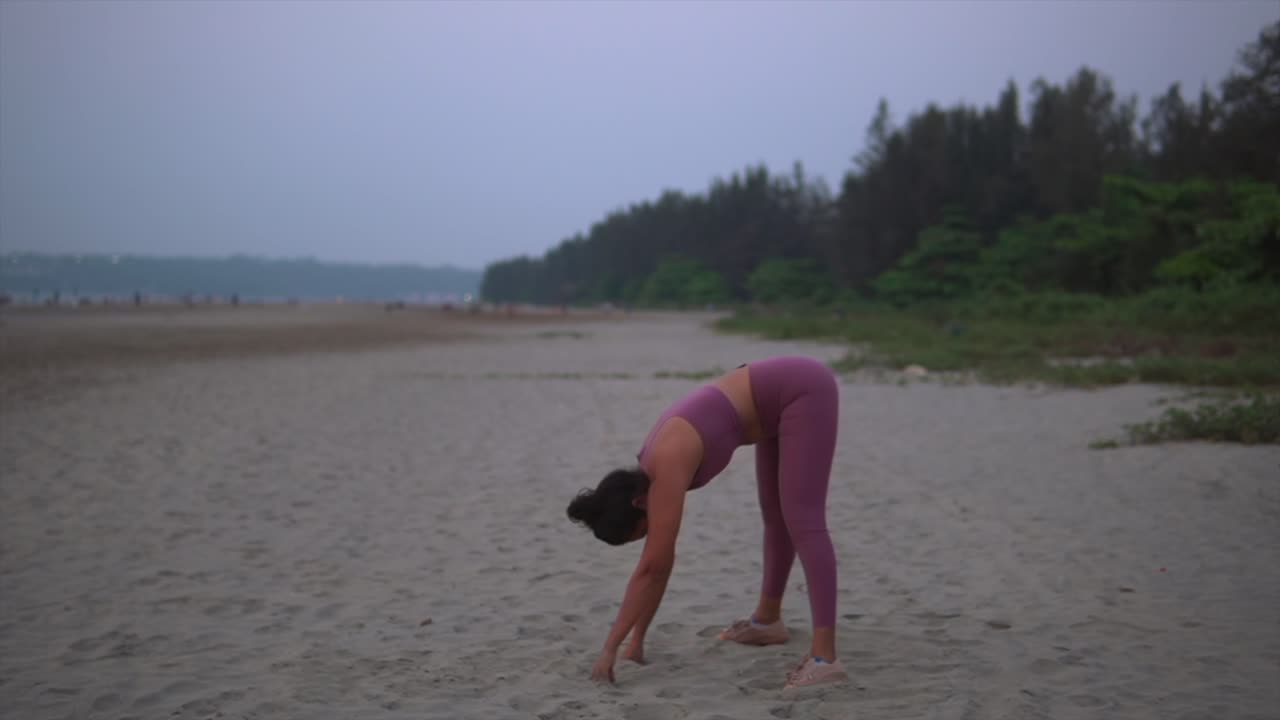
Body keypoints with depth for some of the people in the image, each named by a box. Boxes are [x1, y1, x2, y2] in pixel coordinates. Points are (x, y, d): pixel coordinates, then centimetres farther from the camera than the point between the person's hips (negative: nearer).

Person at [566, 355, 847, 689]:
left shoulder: (667, 468, -24)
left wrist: (611, 646, -20)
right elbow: (657, 564, 8)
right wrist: (636, 640, 9)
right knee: (776, 514, 22)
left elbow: (652, 567, -24)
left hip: (803, 389, -9)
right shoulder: (652, 469, 1)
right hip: (782, 396, 9)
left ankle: (825, 657, -20)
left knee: (801, 521, -16)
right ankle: (768, 618, 40)